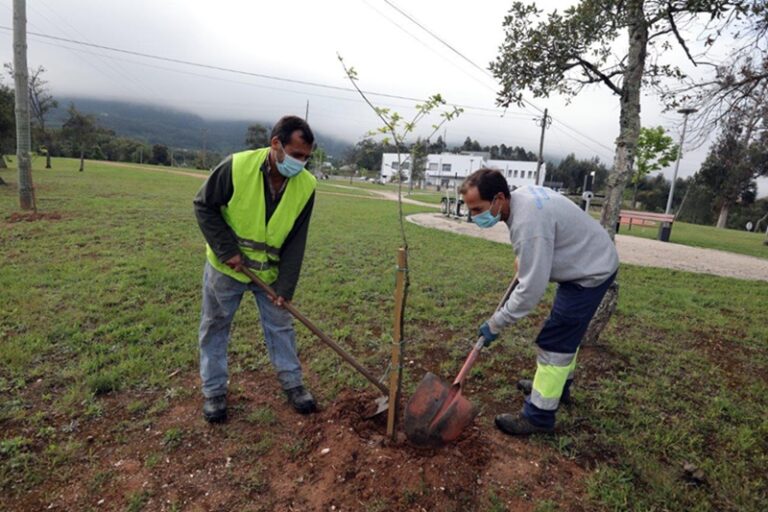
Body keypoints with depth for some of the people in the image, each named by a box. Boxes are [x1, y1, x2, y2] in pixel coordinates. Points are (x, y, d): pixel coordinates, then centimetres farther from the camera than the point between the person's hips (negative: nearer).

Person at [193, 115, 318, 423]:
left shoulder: (306, 185, -15)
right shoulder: (237, 166, -24)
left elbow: (296, 242, -11)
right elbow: (204, 206, -12)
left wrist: (285, 287, -14)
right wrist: (227, 249, -19)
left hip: (270, 270, 2)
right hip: (225, 266, -1)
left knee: (281, 325, 10)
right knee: (215, 327, 10)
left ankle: (292, 383, 28)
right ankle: (214, 391, 29)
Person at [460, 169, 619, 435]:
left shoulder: (528, 223, -34)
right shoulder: (521, 194, -5)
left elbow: (530, 289, -31)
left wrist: (495, 324, -22)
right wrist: (523, 258, 13)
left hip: (591, 273, -10)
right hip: (593, 261, 10)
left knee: (554, 343, -6)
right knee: (566, 331, 24)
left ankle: (538, 416, 5)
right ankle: (557, 384, 44)